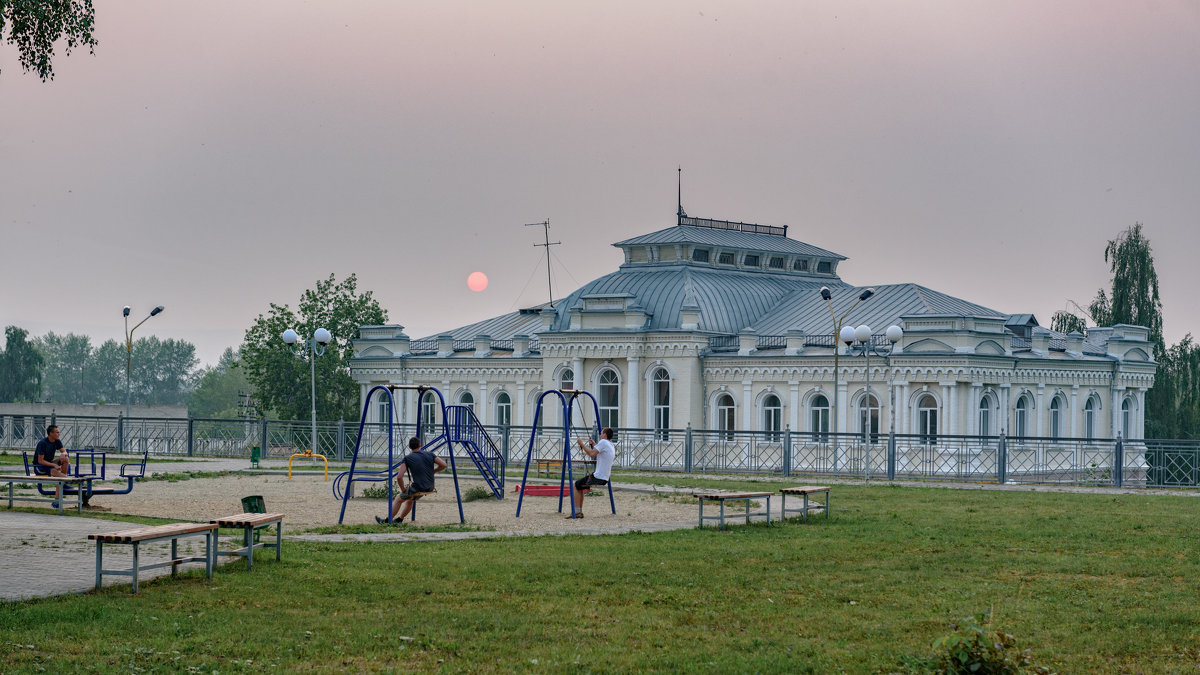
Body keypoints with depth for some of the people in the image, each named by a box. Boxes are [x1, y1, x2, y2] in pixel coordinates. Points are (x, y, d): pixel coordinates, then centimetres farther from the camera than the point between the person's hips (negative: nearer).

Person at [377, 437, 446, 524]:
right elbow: (443, 465, 2)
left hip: (418, 488, -5)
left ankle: (387, 521, 31)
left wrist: (403, 489, 2)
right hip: (430, 488, 5)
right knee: (410, 499, 33)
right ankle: (399, 519, 40)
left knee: (398, 499, 21)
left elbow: (399, 477, -14)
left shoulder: (407, 458, -7)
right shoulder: (430, 455, 3)